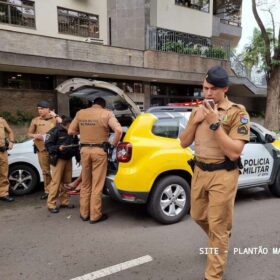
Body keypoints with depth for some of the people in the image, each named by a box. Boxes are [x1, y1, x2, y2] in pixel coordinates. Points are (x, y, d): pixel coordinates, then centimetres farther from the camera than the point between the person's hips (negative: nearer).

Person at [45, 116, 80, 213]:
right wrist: (58, 148, -27)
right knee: (56, 181, -7)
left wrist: (78, 158, 16)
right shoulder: (55, 131, -9)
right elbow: (48, 145, -11)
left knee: (67, 181, 8)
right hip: (58, 159, -6)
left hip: (68, 159, 6)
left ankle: (64, 201, 20)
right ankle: (51, 204, 1)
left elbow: (76, 145, 17)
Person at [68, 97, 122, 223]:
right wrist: (113, 144, -2)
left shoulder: (80, 113, 8)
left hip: (84, 149, 4)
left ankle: (84, 213, 26)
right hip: (99, 150, -4)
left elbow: (71, 131, 12)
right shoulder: (106, 113, -4)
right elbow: (119, 130, -16)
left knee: (85, 184, 17)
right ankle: (95, 215, 13)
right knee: (97, 185, 4)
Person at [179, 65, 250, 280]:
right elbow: (184, 143, 7)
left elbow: (234, 152, -19)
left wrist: (215, 123, -24)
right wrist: (195, 121, -7)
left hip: (223, 176, -6)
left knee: (218, 227, 5)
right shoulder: (198, 110, 8)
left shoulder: (237, 112, -11)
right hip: (199, 172, 6)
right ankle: (218, 241, 53)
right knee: (199, 216, 22)